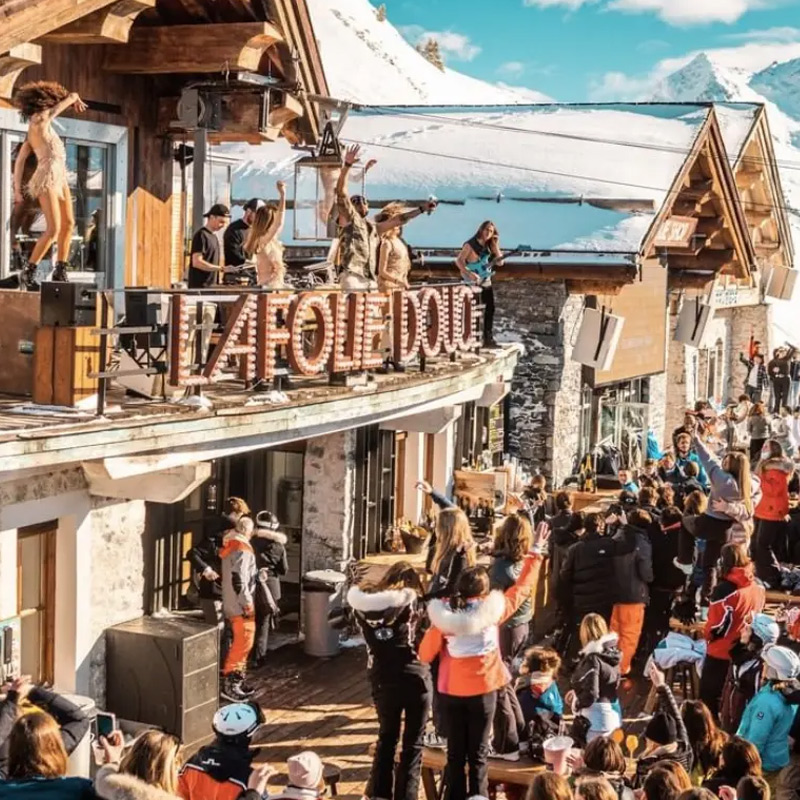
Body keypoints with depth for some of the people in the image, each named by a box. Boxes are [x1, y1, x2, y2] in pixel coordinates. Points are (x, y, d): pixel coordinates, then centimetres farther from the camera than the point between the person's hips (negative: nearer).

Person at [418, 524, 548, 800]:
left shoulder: (444, 614, -9)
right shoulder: (492, 610, -11)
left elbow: (425, 655, -6)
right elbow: (523, 587, 2)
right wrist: (536, 551, 10)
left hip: (451, 691, 1)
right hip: (482, 690, -1)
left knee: (455, 753, 11)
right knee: (478, 754, 7)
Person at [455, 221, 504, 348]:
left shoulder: (490, 246, 7)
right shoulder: (471, 244, -11)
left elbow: (500, 262, 1)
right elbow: (458, 261, -15)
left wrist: (495, 245, -7)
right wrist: (469, 273, -28)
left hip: (486, 282, 7)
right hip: (473, 283, -7)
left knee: (490, 309, 6)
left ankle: (488, 338, 13)